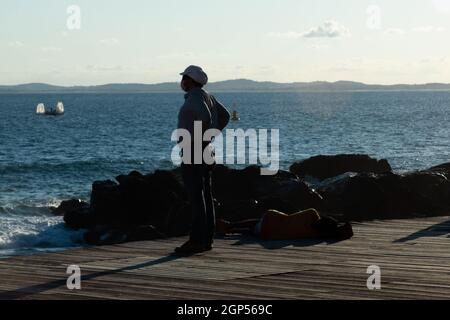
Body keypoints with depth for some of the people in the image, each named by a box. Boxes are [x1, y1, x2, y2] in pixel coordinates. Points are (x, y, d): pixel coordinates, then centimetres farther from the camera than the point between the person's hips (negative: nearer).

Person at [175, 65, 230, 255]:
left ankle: (196, 241, -8)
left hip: (193, 152, -10)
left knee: (196, 198, -9)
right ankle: (206, 239, 12)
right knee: (204, 197, 10)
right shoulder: (206, 96, 14)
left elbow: (205, 117, -33)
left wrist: (195, 138, -20)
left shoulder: (195, 97, -15)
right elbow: (224, 116, 22)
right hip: (204, 151, 10)